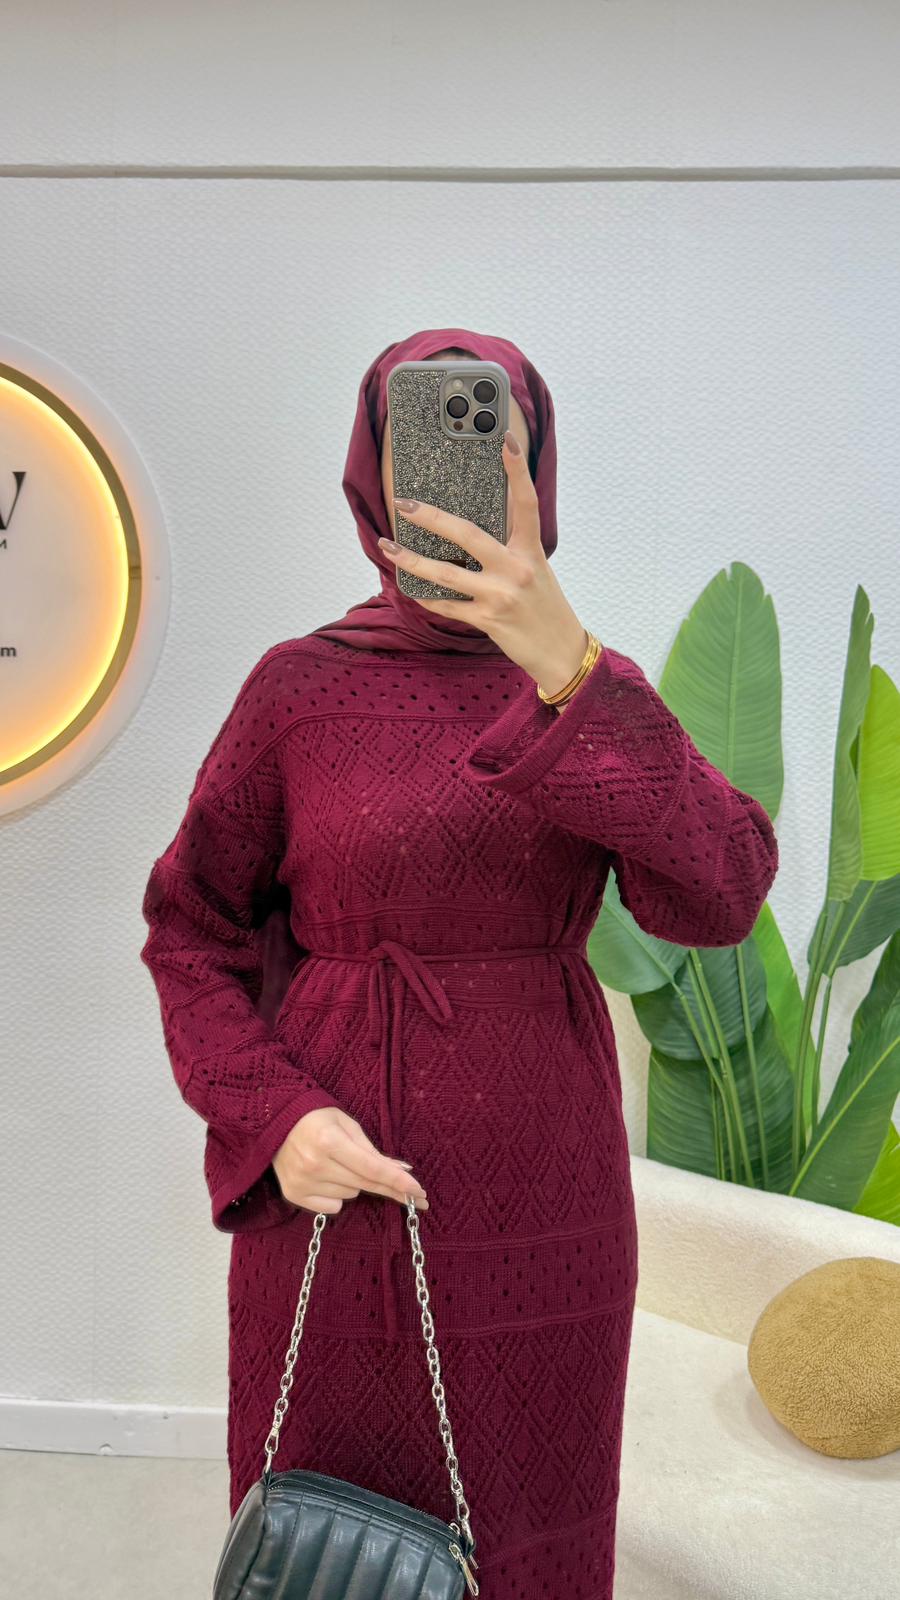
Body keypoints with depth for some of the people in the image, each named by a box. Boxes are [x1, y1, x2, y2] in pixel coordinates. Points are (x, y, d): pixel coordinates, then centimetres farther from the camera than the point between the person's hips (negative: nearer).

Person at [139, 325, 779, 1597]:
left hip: (538, 1195, 2)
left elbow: (715, 898, -18)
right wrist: (270, 1121, -16)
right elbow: (191, 930, 1)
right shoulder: (299, 686, -4)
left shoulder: (602, 687, 0)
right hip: (338, 1190, -1)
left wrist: (564, 663, -30)